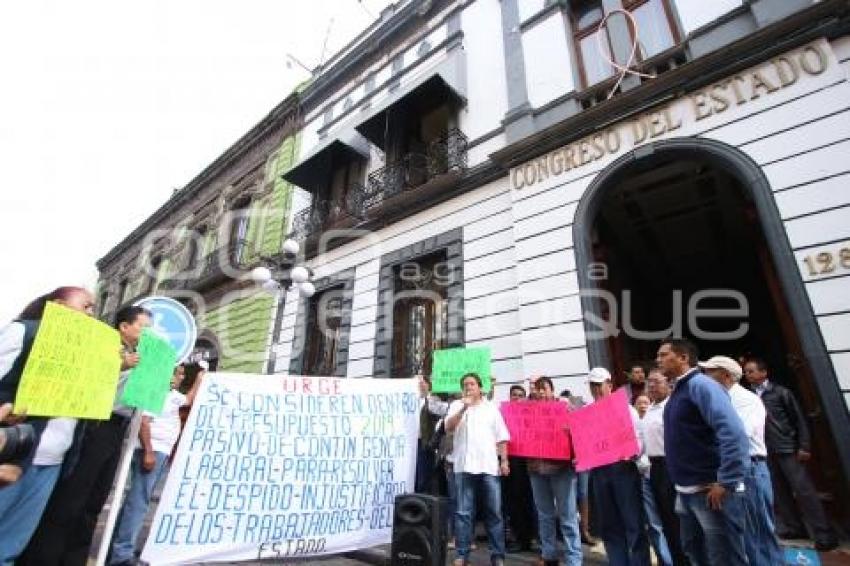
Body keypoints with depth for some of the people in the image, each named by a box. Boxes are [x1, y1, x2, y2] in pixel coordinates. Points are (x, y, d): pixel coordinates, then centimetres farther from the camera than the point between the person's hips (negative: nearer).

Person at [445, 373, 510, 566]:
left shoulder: (491, 407, 10)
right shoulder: (457, 405, 6)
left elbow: (501, 437, 10)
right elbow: (448, 427, -9)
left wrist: (504, 460, 2)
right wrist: (464, 408, -18)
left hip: (489, 466, 1)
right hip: (464, 465, -1)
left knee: (494, 512, 6)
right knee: (463, 512, 5)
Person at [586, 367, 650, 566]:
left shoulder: (624, 408, 2)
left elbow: (639, 438, -4)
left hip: (623, 468, -3)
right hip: (598, 471, 3)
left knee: (633, 521, 2)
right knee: (608, 524, 11)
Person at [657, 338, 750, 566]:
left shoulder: (700, 384, -15)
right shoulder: (677, 391, 12)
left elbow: (733, 433, -25)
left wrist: (726, 483, -24)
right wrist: (681, 485, 17)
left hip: (711, 491, -9)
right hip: (686, 492, 9)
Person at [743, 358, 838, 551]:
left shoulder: (780, 392, -3)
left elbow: (799, 419, -2)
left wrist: (804, 446, -6)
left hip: (787, 449, -3)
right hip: (766, 452, 4)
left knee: (803, 490, -2)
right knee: (779, 492, 11)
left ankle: (824, 534, 8)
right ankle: (793, 527, 24)